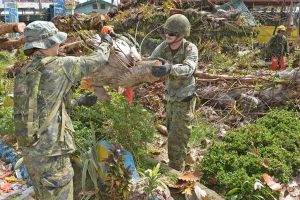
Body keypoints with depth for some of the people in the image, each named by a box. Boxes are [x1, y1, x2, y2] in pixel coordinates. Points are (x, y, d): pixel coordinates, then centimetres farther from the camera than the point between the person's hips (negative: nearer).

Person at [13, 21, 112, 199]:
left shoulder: (24, 74, 8)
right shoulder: (57, 66, -13)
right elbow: (97, 61, -3)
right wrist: (106, 44, 17)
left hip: (31, 151, 8)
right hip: (51, 153, -8)